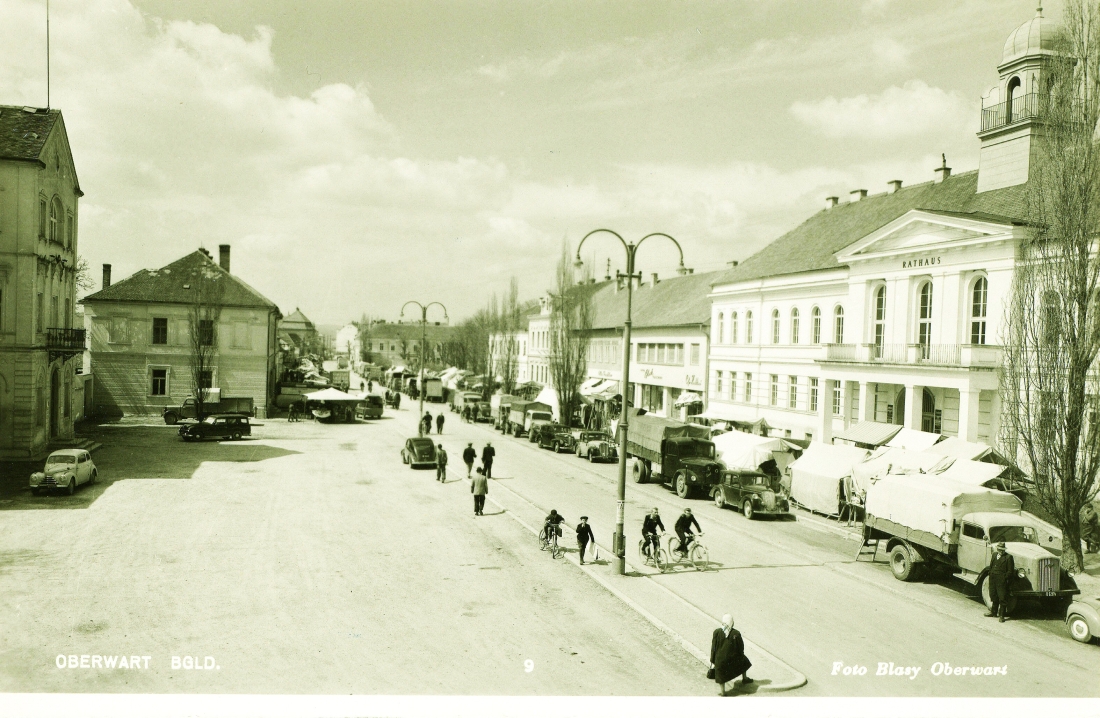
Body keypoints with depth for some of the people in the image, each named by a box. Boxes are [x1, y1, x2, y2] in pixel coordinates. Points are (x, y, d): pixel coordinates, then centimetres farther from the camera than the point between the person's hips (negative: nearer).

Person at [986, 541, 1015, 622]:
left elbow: (1010, 571, -9)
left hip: (1002, 581, -6)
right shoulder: (994, 555, 12)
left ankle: (1002, 615, 7)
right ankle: (994, 612, 30)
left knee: (1002, 598, 0)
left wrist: (1004, 578, -14)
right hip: (993, 580, 6)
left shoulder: (1008, 557, -8)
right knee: (994, 597, 17)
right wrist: (990, 576, 11)